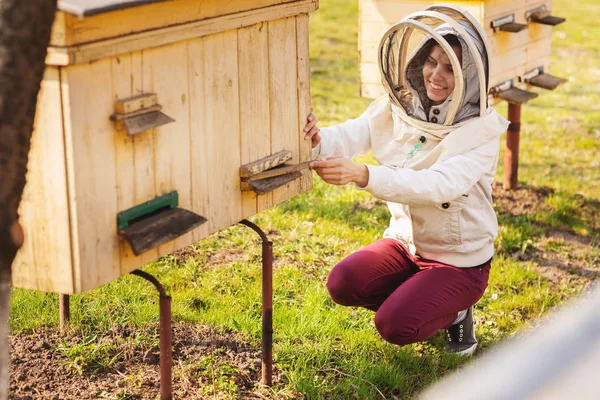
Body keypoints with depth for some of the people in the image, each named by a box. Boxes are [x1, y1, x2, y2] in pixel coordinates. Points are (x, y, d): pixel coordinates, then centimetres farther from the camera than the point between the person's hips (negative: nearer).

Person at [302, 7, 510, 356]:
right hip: (406, 241, 5)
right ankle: (419, 300, 9)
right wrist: (316, 140, -46)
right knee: (342, 284, -18)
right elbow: (350, 137, -21)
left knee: (395, 326, -21)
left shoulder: (482, 130, -21)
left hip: (460, 259, -5)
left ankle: (455, 311, 10)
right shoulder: (399, 107, -6)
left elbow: (440, 185, -37)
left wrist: (363, 175, -51)